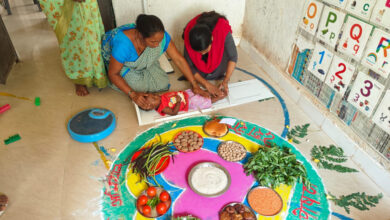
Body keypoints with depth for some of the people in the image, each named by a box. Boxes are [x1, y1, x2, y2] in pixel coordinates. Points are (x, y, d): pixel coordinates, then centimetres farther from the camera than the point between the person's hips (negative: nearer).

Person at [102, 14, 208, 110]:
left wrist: (195, 85, -25)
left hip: (143, 62, 4)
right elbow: (113, 74, -31)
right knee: (140, 87, -20)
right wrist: (132, 94, -40)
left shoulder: (160, 36, -33)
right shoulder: (123, 44, -44)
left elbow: (178, 59, -24)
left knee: (162, 84, -7)